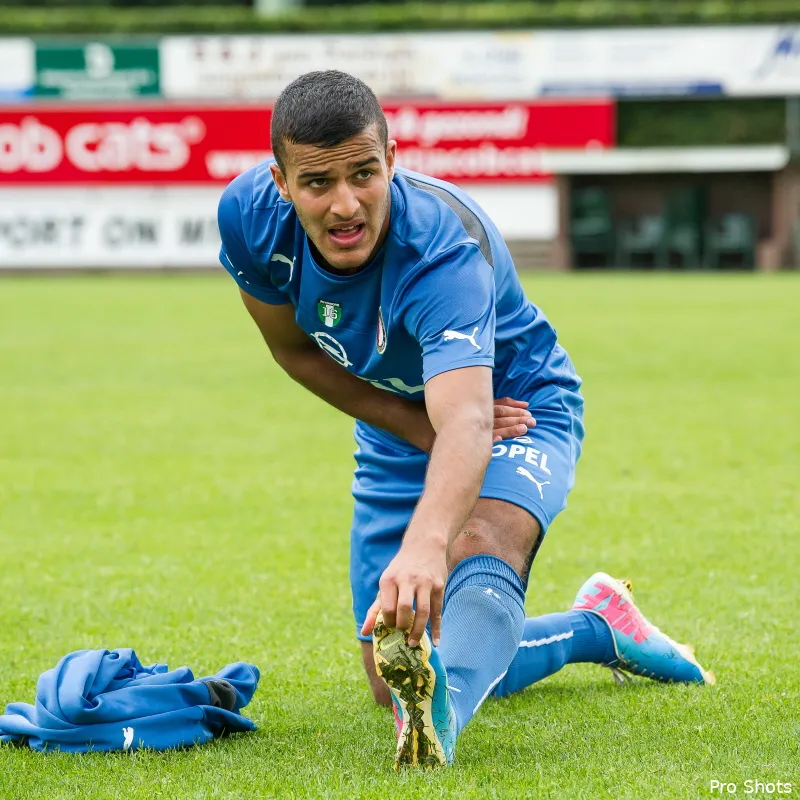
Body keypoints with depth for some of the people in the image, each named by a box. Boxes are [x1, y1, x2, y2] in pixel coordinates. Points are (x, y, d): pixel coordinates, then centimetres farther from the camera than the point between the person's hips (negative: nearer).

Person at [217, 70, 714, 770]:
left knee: (477, 552, -41)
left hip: (514, 406, -6)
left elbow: (468, 418, -56)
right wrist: (418, 426, -17)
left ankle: (436, 721, -66)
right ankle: (599, 626, 26)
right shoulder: (252, 217, -24)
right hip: (401, 426, 6)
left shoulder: (443, 246, -40)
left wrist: (425, 543, -75)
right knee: (394, 681, 6)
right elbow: (295, 349, -4)